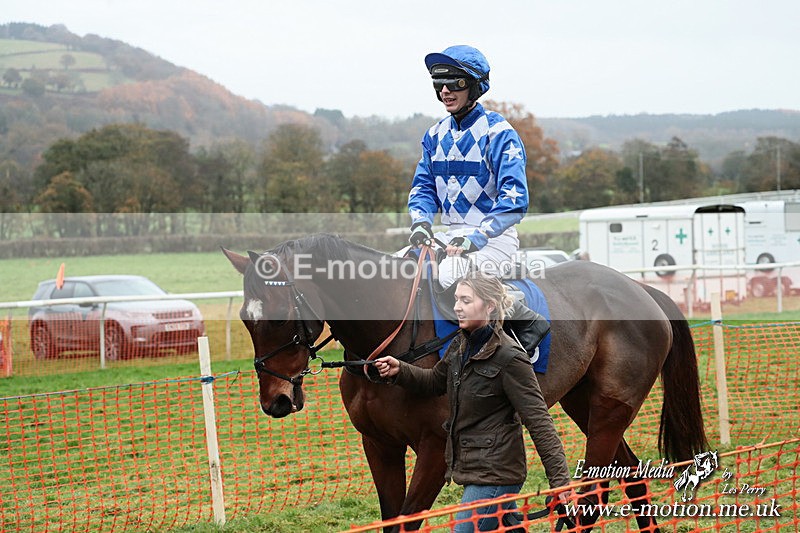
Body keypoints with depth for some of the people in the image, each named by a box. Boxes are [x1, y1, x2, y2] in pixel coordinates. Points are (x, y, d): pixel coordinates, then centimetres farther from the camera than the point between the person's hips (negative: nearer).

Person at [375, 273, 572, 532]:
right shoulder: (460, 346, 7)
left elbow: (538, 421, -19)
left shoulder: (509, 358, -18)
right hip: (474, 468, 9)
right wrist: (399, 371, 7)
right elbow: (435, 381, 26)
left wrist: (559, 479, -21)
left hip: (493, 475, -9)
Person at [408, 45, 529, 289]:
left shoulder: (498, 132, -9)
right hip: (451, 238, 7)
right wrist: (421, 222, -9)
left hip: (493, 238, -7)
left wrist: (477, 237, -27)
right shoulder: (435, 134, 12)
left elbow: (514, 198, -17)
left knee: (449, 275, -32)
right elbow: (424, 186, 13)